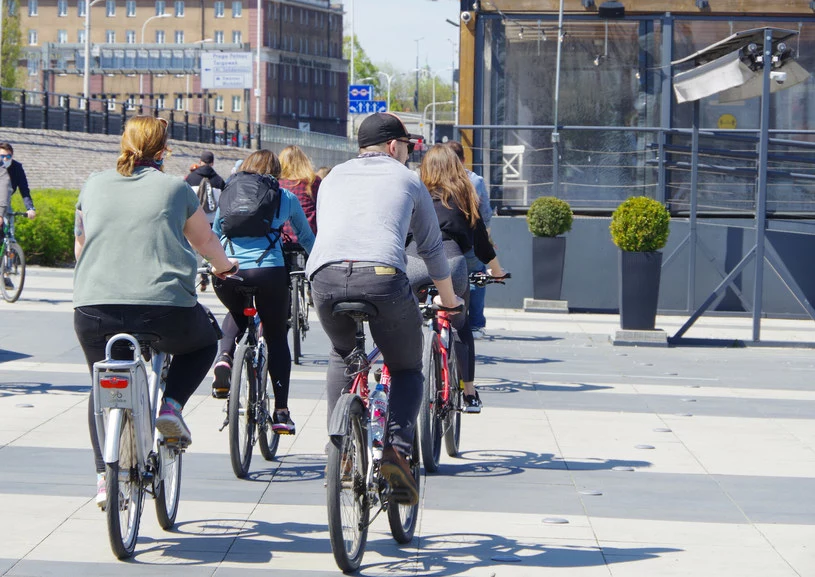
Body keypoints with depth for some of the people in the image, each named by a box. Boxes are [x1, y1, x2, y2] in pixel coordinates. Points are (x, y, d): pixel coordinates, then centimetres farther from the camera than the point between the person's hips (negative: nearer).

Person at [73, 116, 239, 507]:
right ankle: (171, 406, 8)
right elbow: (206, 242, 24)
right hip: (165, 309, -2)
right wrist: (225, 267, 46)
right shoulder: (175, 188, 9)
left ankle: (105, 475, 14)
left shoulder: (94, 186, 14)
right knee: (205, 341, 30)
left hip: (94, 310, 2)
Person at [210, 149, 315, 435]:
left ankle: (224, 356, 3)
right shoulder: (285, 197, 16)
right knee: (277, 338, 15)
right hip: (269, 270, -2)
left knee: (237, 315, 34)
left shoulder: (228, 193, 21)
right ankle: (281, 412, 7)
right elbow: (307, 238, 27)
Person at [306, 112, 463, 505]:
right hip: (383, 277, -3)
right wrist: (449, 299, 47)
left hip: (325, 275, 3)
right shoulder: (407, 179, 23)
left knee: (342, 356, 32)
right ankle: (397, 447, -4)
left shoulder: (334, 177, 30)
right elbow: (431, 248, 31)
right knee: (407, 370, 19)